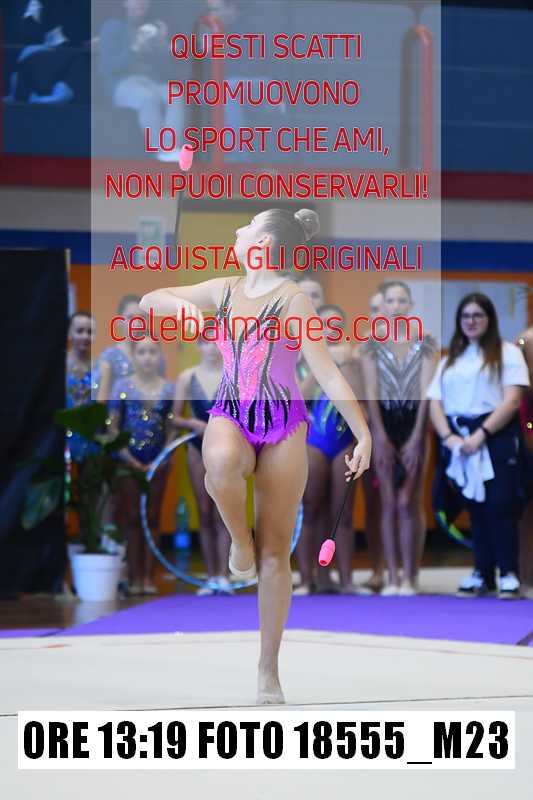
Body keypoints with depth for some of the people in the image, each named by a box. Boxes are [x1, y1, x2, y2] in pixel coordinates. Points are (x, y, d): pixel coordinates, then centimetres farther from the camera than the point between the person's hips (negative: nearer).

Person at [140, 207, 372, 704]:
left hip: (283, 428, -2)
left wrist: (363, 434, -18)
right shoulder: (222, 291, 8)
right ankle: (239, 541, -9)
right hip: (230, 419, 2)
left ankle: (268, 669, 6)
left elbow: (327, 373, -11)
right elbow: (148, 302, 18)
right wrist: (183, 307, -5)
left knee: (275, 552, -1)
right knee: (221, 463, -38)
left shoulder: (292, 300, -7)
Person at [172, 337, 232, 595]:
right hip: (199, 447, 2)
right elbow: (175, 417, 3)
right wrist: (193, 423, -16)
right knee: (205, 513, 4)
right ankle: (211, 577, 8)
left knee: (222, 513, -6)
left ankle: (224, 576, -7)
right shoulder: (187, 377, 3)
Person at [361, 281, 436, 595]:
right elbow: (372, 392, 0)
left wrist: (415, 438, -13)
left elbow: (426, 390, -5)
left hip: (414, 421, -2)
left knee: (408, 503, -8)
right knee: (390, 504, 1)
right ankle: (393, 578, 4)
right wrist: (381, 438, -10)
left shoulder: (425, 343, 1)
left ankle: (410, 578, -4)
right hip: (384, 422, 2)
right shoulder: (374, 345, 5)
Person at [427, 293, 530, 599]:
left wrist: (480, 435, -16)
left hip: (496, 437, -5)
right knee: (476, 507, 6)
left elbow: (512, 401, -8)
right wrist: (449, 437, -9)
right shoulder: (450, 360, 18)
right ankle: (483, 574, 9)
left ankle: (509, 574, -7)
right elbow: (435, 403, 10)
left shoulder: (507, 352, 2)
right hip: (459, 440, 5)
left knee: (499, 506, -10)